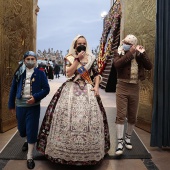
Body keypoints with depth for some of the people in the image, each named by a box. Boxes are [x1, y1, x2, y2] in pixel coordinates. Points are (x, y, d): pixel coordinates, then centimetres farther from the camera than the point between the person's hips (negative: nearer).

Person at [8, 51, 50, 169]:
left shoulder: (40, 73, -3)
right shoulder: (19, 73, 4)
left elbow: (46, 89, -4)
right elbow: (13, 89, 8)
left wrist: (35, 97, -19)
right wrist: (11, 105, 8)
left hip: (33, 106, -3)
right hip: (20, 105, 3)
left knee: (32, 130, 0)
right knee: (22, 128, 18)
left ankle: (30, 157, 12)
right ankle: (27, 141, 52)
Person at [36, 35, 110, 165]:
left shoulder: (92, 58, 10)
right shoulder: (69, 58, 5)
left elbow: (97, 74, 10)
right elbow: (68, 73, -10)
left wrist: (96, 86, -5)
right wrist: (78, 59, -10)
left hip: (88, 90, 2)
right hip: (71, 90, -1)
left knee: (89, 118, -5)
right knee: (69, 118, -7)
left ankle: (89, 150, 10)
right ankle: (66, 149, 8)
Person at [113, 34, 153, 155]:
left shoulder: (139, 54, 7)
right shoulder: (119, 52, 0)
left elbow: (149, 66, -2)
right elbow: (117, 64, -20)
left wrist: (142, 53, -11)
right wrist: (130, 53, -18)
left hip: (135, 88, 3)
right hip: (122, 86, -3)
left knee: (132, 116, 11)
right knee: (121, 115, -8)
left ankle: (128, 138, 31)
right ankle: (120, 142, 0)